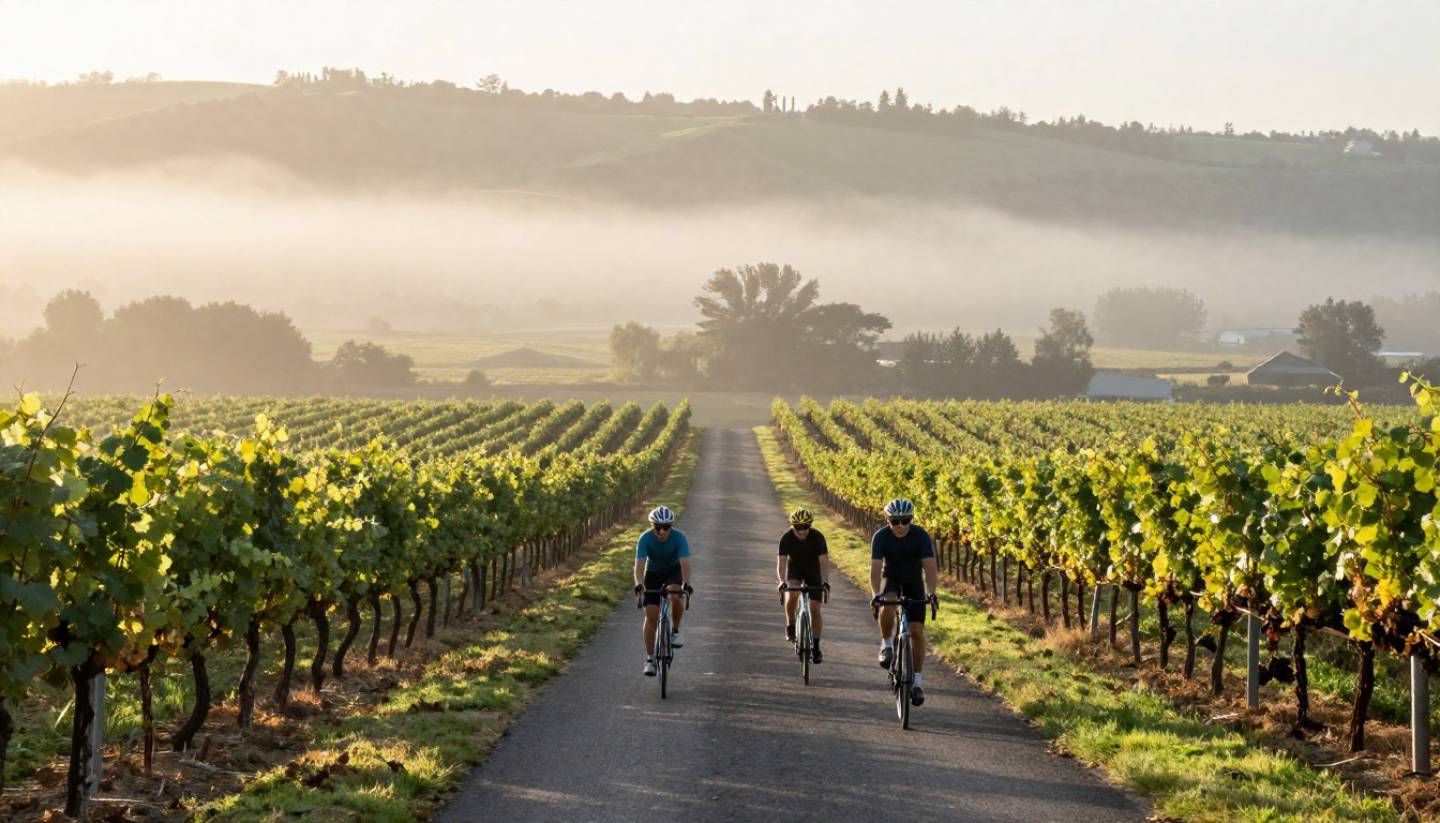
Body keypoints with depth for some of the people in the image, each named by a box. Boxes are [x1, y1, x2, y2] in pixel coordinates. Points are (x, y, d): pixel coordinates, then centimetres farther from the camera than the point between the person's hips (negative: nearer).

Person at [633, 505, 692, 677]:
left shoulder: (679, 537, -27)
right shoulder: (645, 539, -26)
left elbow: (685, 563, -37)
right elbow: (639, 564, -35)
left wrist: (686, 584, -54)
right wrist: (639, 584, -54)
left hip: (674, 572, -1)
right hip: (653, 573, 1)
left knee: (676, 597, -33)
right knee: (651, 617, -7)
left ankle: (675, 631, -7)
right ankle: (649, 659, 4)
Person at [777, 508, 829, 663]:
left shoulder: (817, 537, -26)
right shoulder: (786, 538, -24)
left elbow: (824, 561, -30)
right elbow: (781, 561, -28)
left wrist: (825, 581, -45)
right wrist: (782, 581, -45)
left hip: (813, 570, 0)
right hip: (795, 568, 0)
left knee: (815, 610, -5)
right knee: (792, 593, -32)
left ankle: (816, 647, 6)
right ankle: (790, 626, -12)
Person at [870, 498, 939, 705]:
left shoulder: (920, 536, -24)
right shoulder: (881, 537, -23)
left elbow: (931, 567, -30)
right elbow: (876, 568, -30)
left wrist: (931, 593, -46)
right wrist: (876, 594, -46)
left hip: (914, 581, 0)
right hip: (891, 578, 0)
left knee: (916, 630, -9)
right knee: (887, 606, -34)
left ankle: (917, 679, 1)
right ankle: (886, 645, -9)